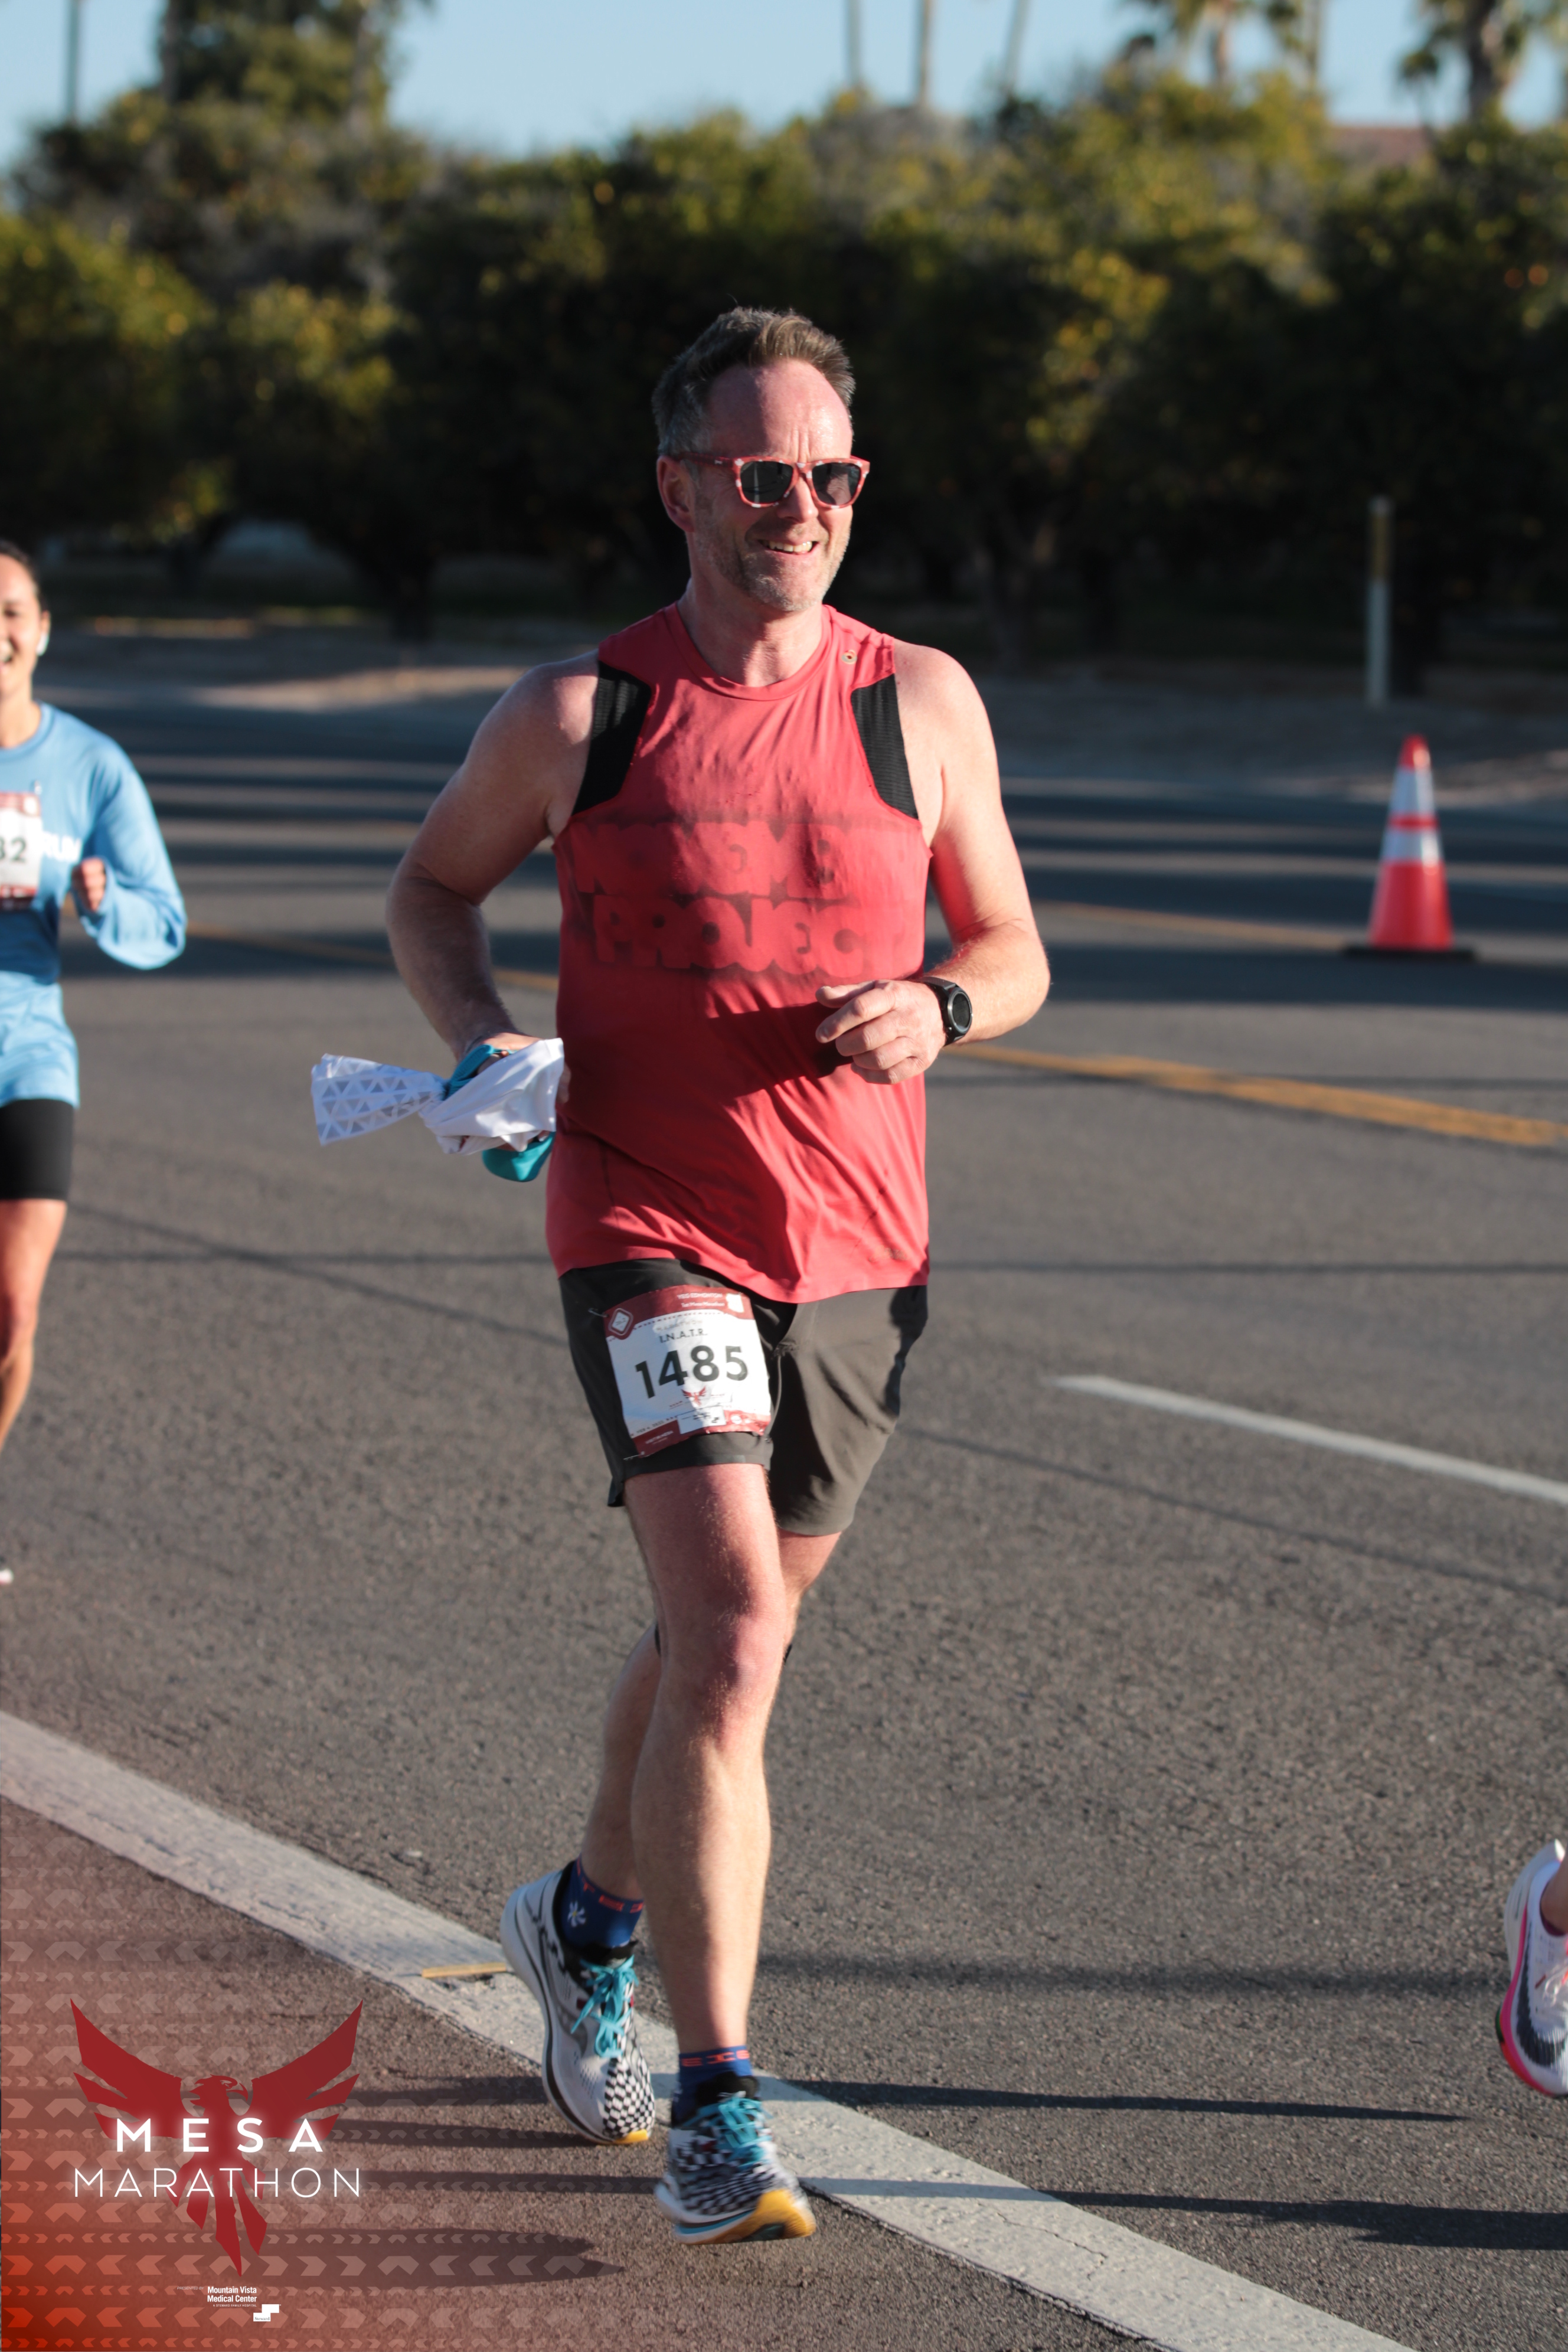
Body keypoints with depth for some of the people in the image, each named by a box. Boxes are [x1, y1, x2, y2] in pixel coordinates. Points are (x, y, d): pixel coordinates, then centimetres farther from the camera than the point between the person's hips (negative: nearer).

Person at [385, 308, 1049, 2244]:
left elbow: (1013, 951, 10)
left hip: (856, 1246, 4)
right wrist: (474, 1037, -7)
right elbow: (433, 884, 12)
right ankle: (717, 2116, -18)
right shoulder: (580, 713, -4)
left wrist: (938, 1010, -12)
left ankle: (590, 1915, 48)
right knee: (731, 1638, -19)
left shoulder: (920, 703, 2)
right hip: (648, 1230, -4)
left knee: (721, 1632, 19)